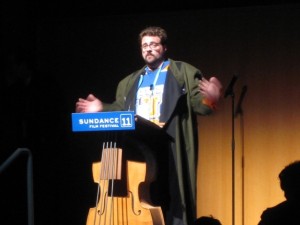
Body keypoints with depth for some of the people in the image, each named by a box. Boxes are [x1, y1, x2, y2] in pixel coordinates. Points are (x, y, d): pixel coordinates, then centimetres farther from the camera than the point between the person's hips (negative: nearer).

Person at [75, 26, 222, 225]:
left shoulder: (183, 73, 6)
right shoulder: (131, 82, 22)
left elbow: (198, 103, -4)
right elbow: (121, 110, 22)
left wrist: (210, 97, -24)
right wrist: (102, 109, 9)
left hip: (169, 149, -5)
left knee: (170, 198, -10)